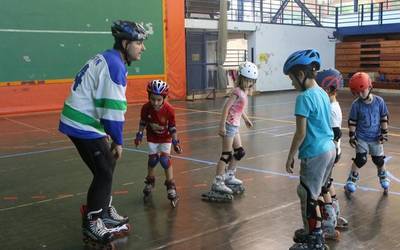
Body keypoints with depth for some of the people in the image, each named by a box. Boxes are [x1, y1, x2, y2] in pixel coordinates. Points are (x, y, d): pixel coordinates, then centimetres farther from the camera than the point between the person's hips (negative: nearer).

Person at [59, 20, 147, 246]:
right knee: (104, 172, -3)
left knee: (107, 165, 17)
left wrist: (107, 133, 18)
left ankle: (106, 212, 31)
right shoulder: (115, 65, -20)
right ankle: (91, 225, 8)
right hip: (83, 126, -10)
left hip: (83, 123, 10)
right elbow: (114, 109, -24)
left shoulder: (109, 59, 12)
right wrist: (118, 141, -13)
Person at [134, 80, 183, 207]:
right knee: (152, 159, 8)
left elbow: (172, 127, -16)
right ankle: (150, 181, 34)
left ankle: (170, 185, 3)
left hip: (165, 138, -2)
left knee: (165, 159, -11)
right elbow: (143, 122, -6)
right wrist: (139, 135, -5)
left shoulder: (169, 110, -29)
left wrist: (175, 141, -17)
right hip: (152, 137, 2)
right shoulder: (146, 108, -25)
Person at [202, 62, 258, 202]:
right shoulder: (237, 91, -16)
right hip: (229, 125, -9)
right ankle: (218, 183, -2)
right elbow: (226, 108, -21)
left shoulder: (244, 92, 10)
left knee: (240, 152, 16)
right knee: (226, 155, -6)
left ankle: (229, 177, 30)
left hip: (235, 126, 9)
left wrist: (246, 119, 30)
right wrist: (222, 126, -24)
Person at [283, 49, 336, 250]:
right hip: (329, 149, 9)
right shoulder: (323, 93, 8)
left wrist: (290, 156, -6)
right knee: (313, 193, 20)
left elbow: (301, 133, -17)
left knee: (308, 196, 3)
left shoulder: (304, 97, -17)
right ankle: (314, 231, 33)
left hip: (315, 154, -9)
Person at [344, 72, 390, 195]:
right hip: (361, 138, -2)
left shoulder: (379, 101, -11)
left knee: (379, 160, 14)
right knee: (360, 160, -6)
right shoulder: (356, 104, -13)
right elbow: (352, 121, -6)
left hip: (376, 137, 2)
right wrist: (352, 136, -7)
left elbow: (384, 118, -2)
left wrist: (384, 133, -3)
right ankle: (351, 181, 9)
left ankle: (384, 180, 37)